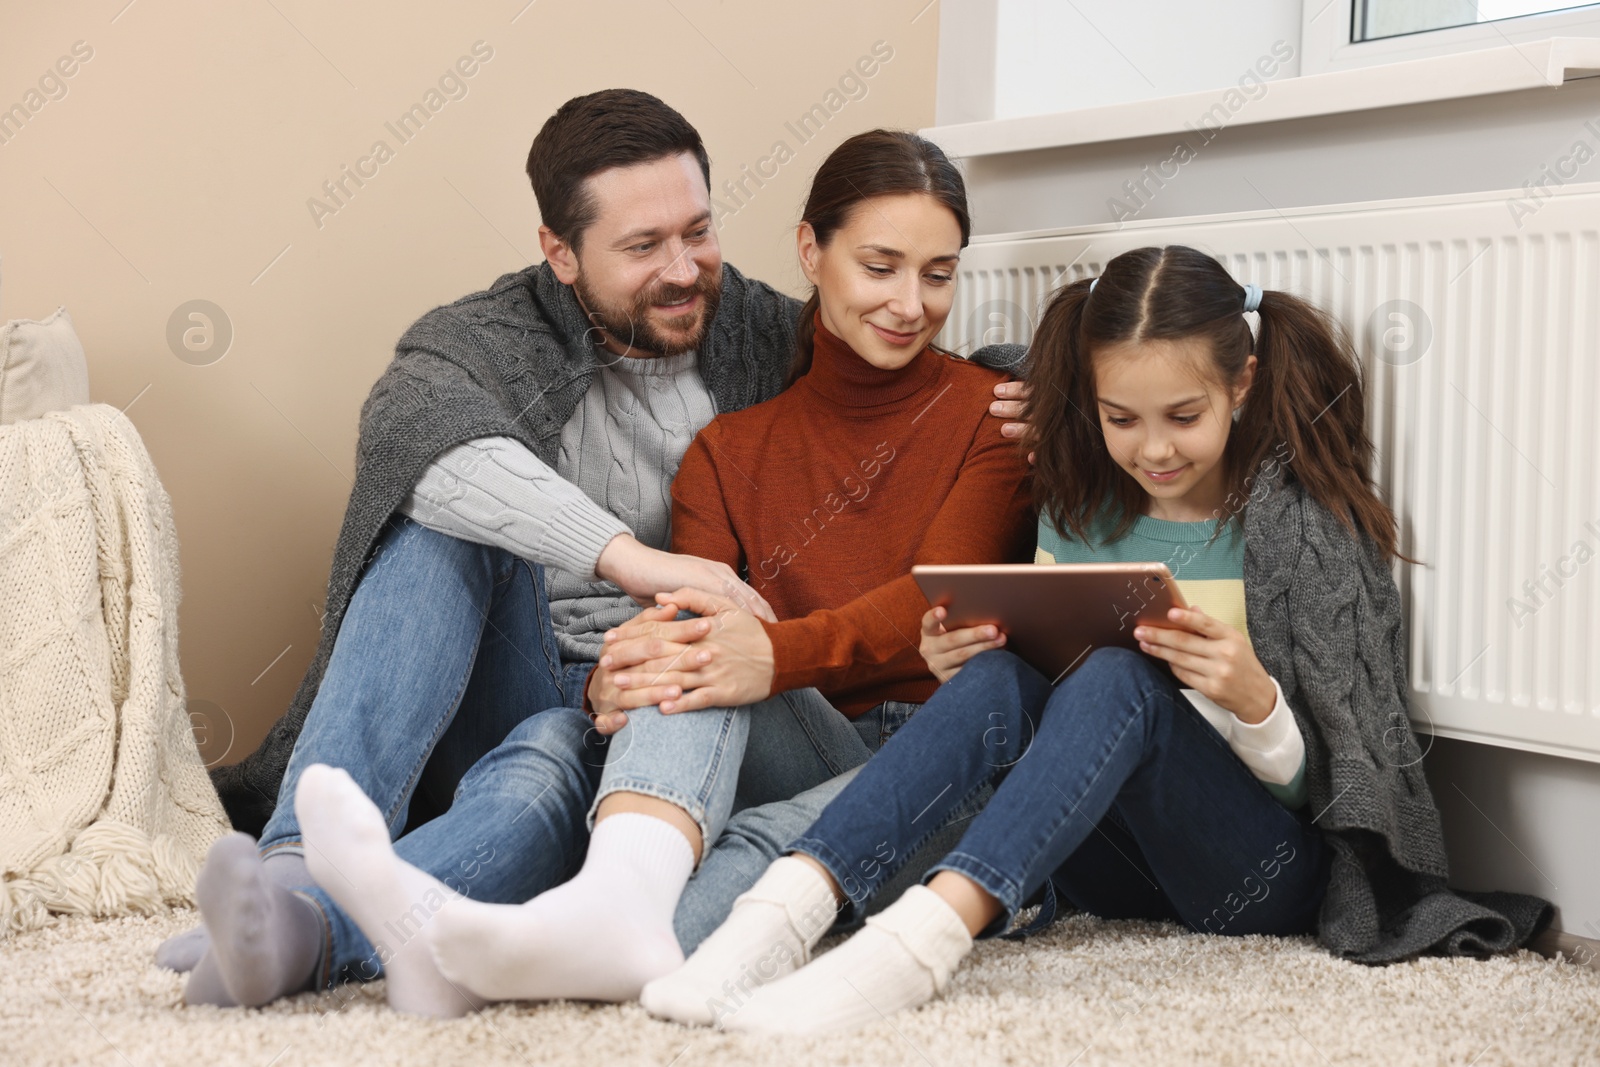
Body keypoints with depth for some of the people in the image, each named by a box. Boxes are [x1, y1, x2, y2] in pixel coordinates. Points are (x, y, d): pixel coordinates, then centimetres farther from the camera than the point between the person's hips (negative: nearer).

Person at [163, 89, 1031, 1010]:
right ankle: (308, 855, -43)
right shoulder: (487, 339, -2)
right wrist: (625, 554, -40)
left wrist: (1018, 393, -9)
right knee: (447, 520, -28)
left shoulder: (773, 341, 7)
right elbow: (416, 429, -27)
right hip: (507, 689, 0)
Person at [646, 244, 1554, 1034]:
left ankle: (928, 935, -52)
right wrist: (961, 666, -7)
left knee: (1122, 680, -32)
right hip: (1114, 863, 4)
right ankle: (787, 911, -44)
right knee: (997, 680, -25)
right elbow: (1045, 725, 14)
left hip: (1271, 871, -4)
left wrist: (1252, 700, -28)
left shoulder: (1300, 525, -6)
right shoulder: (1077, 516, 8)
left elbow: (1321, 781, -6)